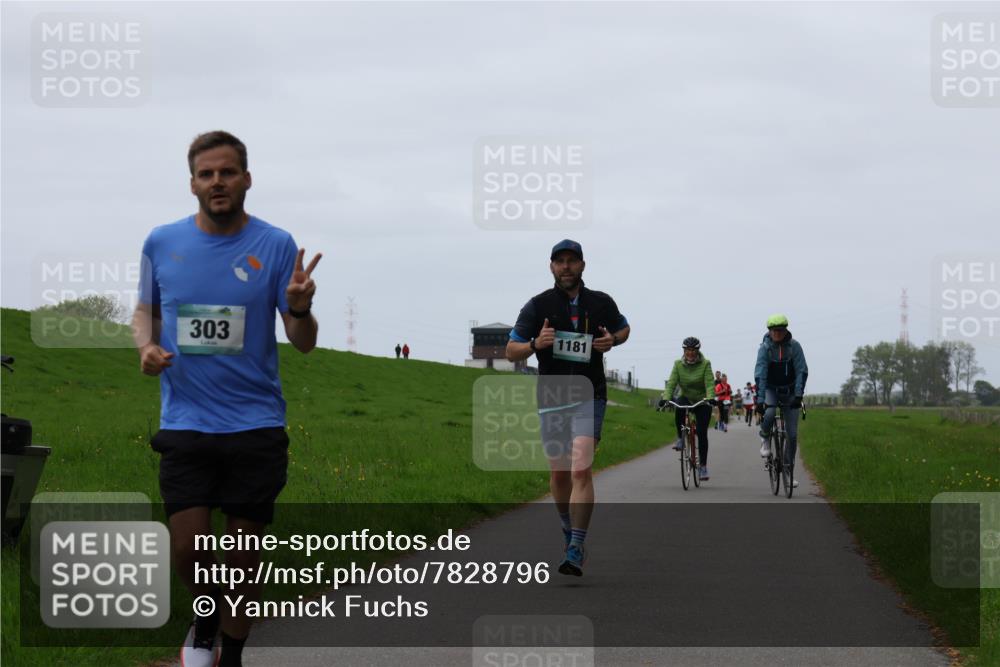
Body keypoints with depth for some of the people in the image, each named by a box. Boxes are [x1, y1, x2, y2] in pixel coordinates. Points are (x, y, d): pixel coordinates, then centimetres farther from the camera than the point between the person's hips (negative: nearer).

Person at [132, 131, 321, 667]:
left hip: (255, 425, -1)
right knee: (186, 549, -7)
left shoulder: (275, 246, -4)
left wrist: (299, 308, -25)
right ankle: (206, 617, 25)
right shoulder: (162, 243, 2)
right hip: (185, 423, 1)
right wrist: (146, 346, -4)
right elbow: (146, 310, 18)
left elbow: (303, 343, -3)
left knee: (244, 553, 5)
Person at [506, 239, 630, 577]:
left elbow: (624, 328, 21)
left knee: (581, 471, -17)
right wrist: (535, 344, -22)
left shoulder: (601, 303, 0)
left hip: (589, 397, -2)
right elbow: (511, 351, -1)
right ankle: (569, 532, 38)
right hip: (551, 399, 2)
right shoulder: (538, 305, -2)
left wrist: (612, 340, -3)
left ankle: (576, 552, -21)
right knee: (559, 473, 12)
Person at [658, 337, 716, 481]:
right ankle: (680, 438, -16)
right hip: (686, 398, 1)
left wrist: (711, 398, -40)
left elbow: (709, 383, -22)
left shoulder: (705, 364, -12)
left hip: (702, 402, -1)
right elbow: (672, 383, -14)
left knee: (702, 433, -8)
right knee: (679, 407, -35)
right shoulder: (678, 364, -6)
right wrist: (665, 398, -32)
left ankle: (703, 466, 2)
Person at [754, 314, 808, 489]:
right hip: (771, 389, -1)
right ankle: (765, 438, -1)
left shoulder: (794, 346, -12)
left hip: (790, 393, 1)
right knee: (769, 414, -34)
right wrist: (760, 400, -30)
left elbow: (802, 371, -14)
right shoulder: (765, 348, -15)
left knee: (792, 434, -2)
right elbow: (760, 374, -21)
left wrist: (798, 395, -26)